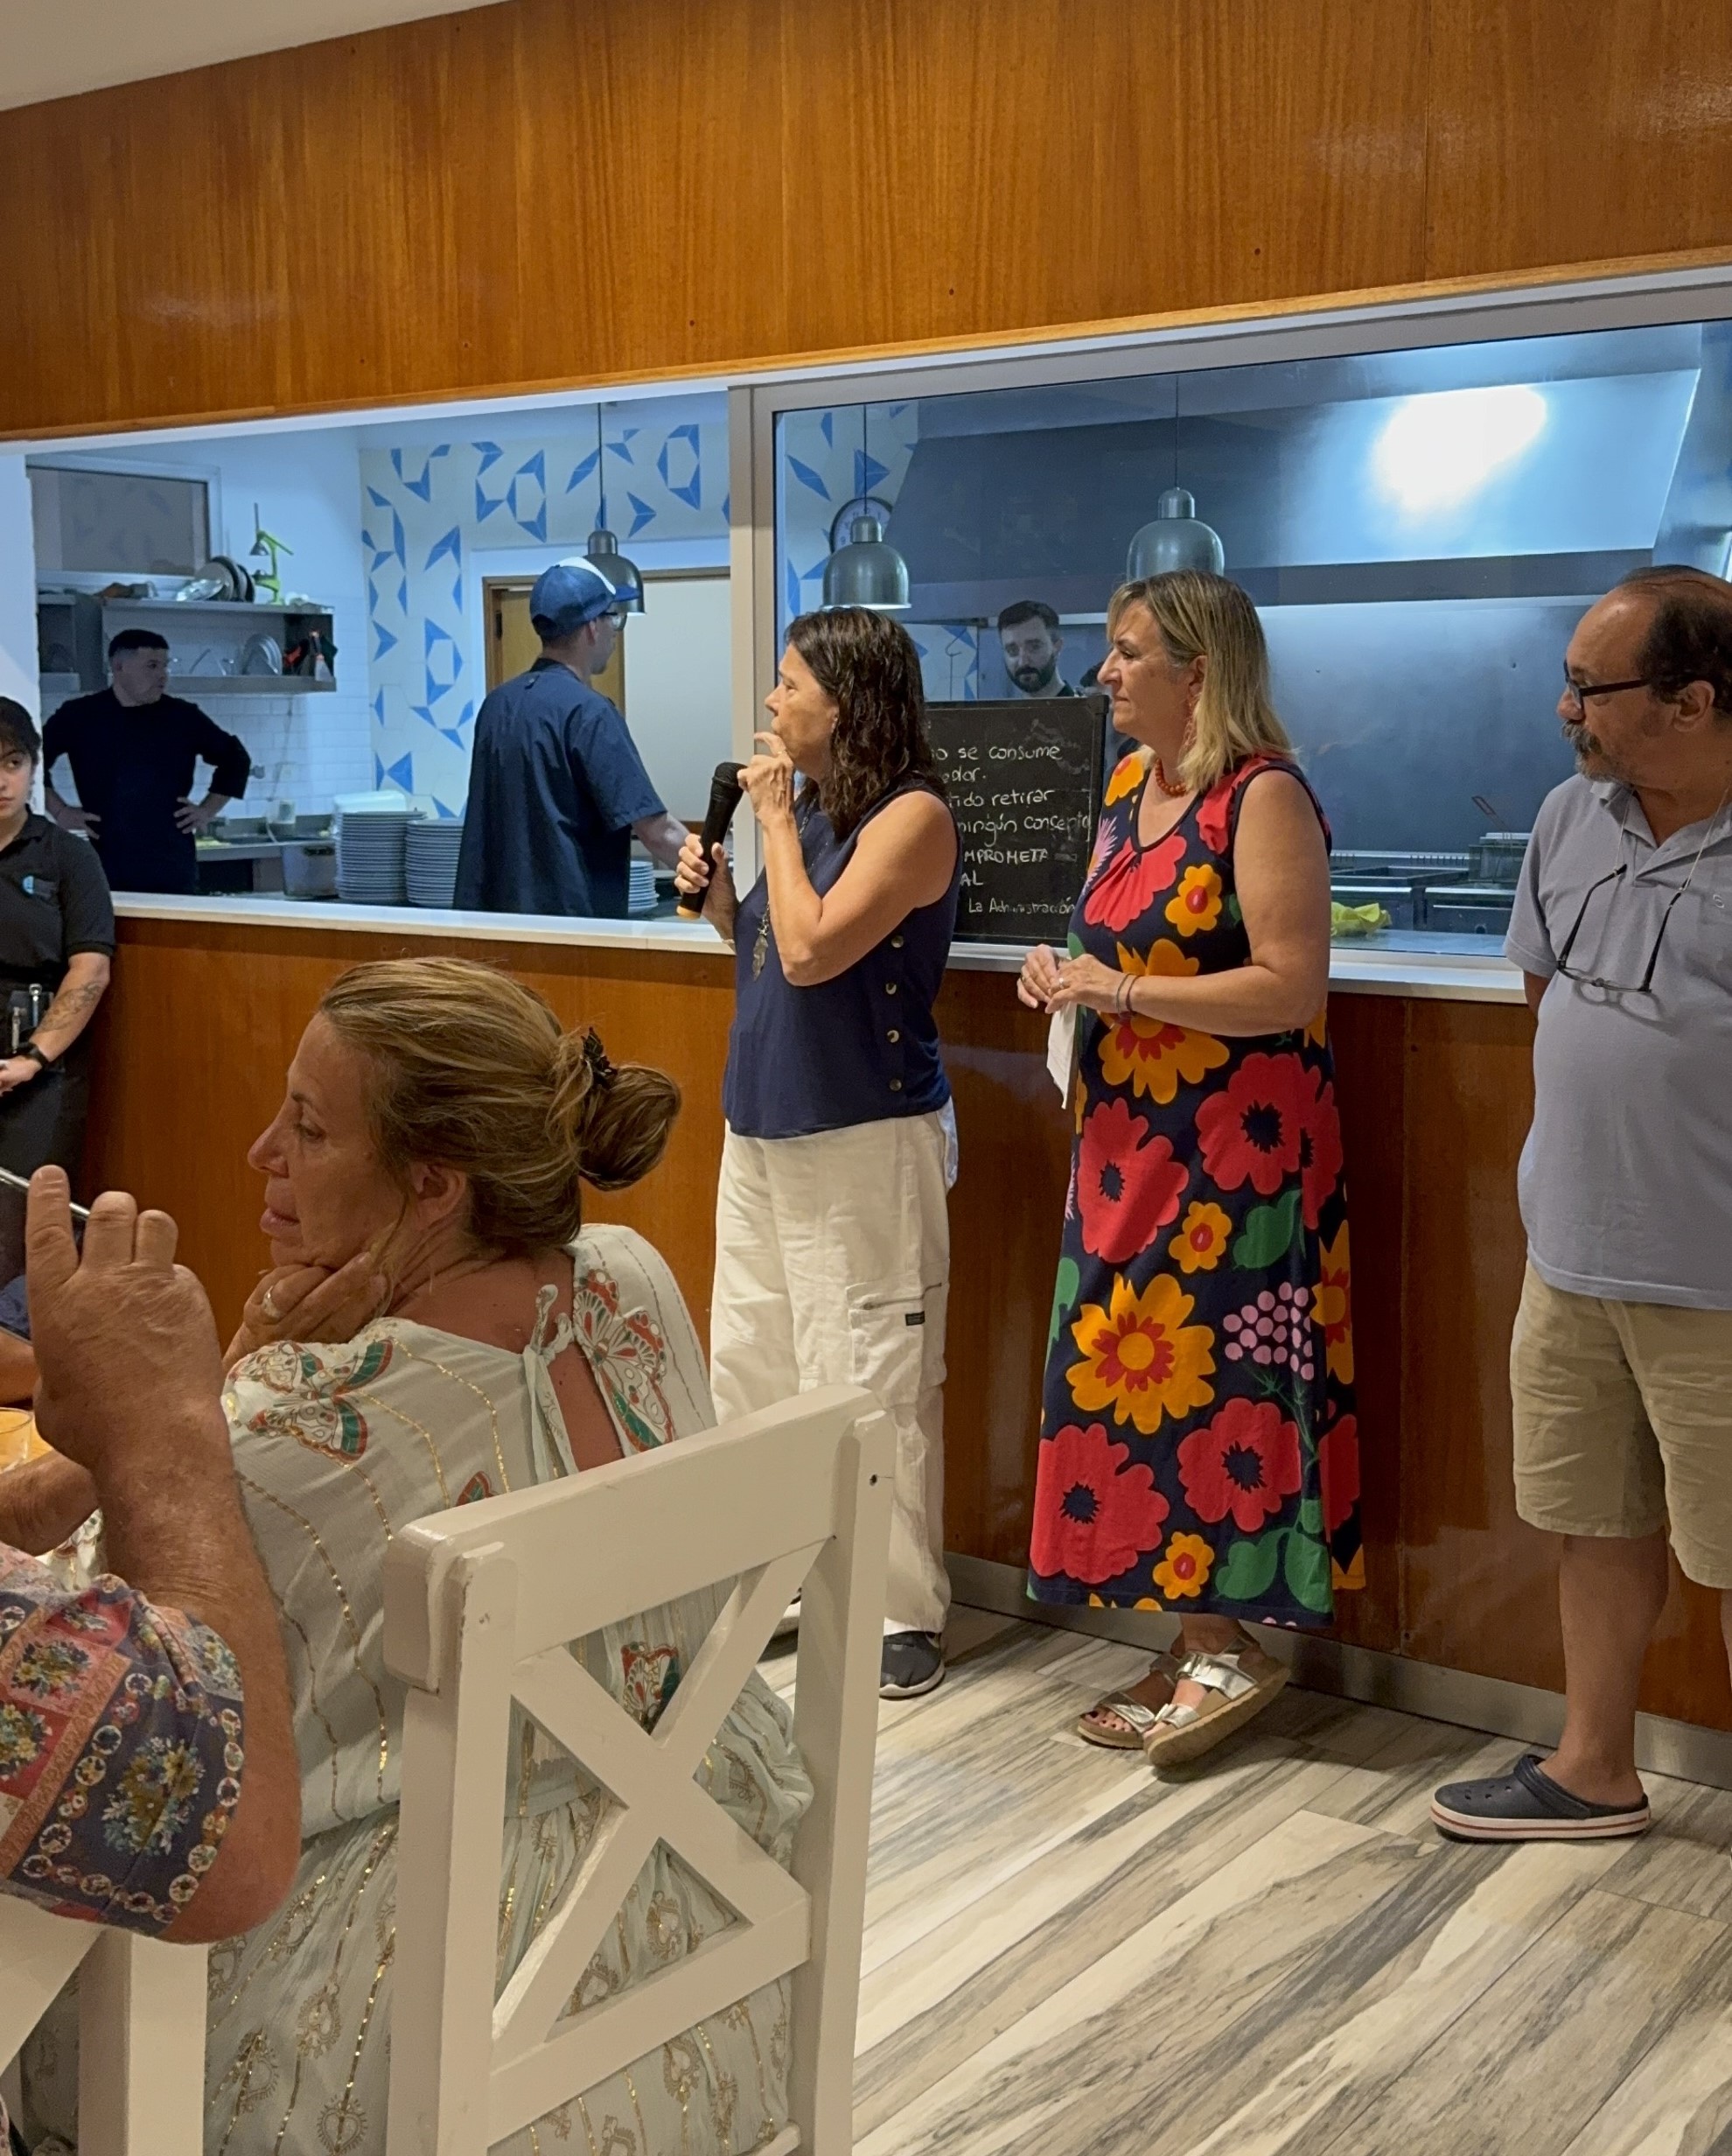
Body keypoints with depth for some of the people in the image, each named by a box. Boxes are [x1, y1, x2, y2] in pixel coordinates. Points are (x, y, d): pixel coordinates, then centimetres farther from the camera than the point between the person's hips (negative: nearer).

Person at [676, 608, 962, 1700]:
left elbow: (810, 951, -22)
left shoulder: (913, 815, -12)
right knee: (750, 1368, 12)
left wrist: (776, 816, -13)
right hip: (764, 1130, 9)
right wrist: (717, 893, 4)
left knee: (868, 1382, -4)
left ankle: (901, 1614, 7)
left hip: (866, 1139, -9)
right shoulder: (813, 806, 13)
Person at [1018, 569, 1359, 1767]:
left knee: (1209, 1375, -4)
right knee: (1136, 1370, 8)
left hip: (1233, 1146, -8)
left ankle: (1231, 1646, 10)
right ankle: (1201, 1639, 18)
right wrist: (1064, 973, 4)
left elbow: (1291, 987, -19)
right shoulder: (1128, 786, 13)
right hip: (1129, 1139, 8)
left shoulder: (1263, 798, -12)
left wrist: (1123, 992, -18)